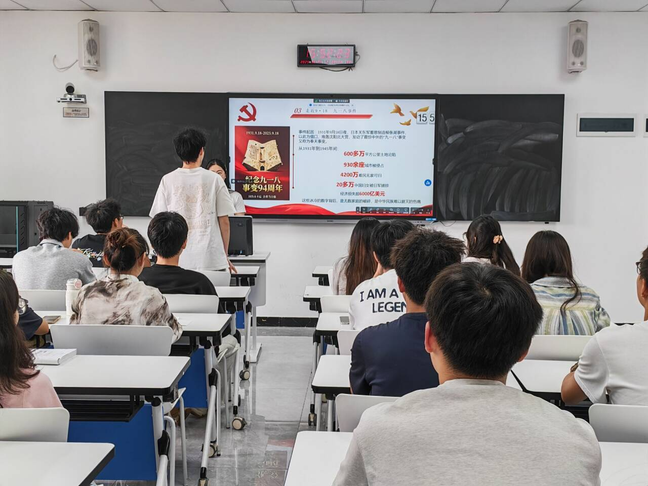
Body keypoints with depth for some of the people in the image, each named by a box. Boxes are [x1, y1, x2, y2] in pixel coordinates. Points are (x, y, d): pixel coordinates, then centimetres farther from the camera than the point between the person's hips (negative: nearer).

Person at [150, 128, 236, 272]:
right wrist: (225, 255, 12)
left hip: (177, 260, 1)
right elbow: (224, 221, 2)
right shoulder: (214, 179, 0)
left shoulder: (167, 180, 2)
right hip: (211, 260, -1)